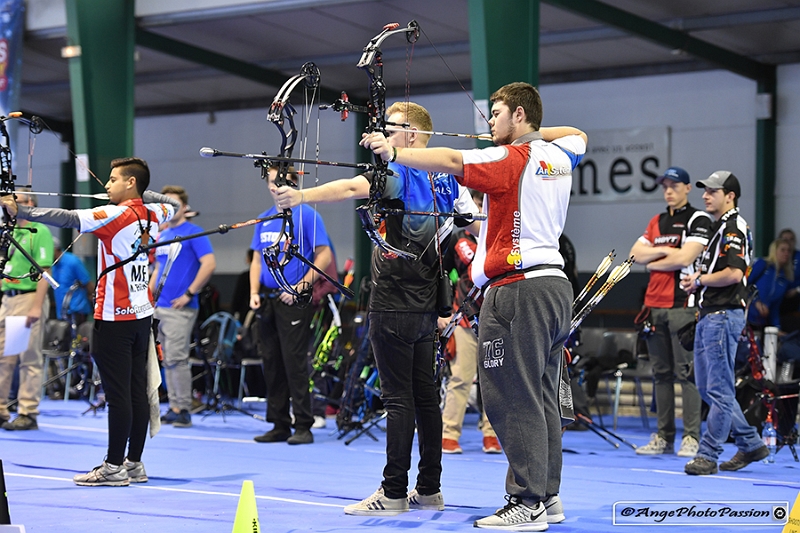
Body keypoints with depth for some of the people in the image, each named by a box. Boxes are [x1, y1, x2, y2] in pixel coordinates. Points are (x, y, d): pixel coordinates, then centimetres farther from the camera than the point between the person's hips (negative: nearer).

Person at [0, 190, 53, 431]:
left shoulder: (40, 232, -7)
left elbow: (44, 271, -13)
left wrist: (37, 306, -20)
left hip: (29, 298, -8)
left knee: (30, 359, -3)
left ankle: (28, 413, 2)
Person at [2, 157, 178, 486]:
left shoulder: (116, 215, -14)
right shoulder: (153, 213, 8)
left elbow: (68, 218, -25)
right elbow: (173, 205, 32)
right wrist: (141, 193, 26)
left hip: (114, 318, -8)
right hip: (142, 314, 8)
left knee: (118, 393, -6)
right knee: (137, 391, 9)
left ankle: (114, 468, -3)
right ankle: (134, 464, 15)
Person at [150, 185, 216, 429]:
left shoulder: (193, 232, -7)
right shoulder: (162, 236, 17)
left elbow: (209, 264, -15)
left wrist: (189, 294, -16)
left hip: (179, 308, -8)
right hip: (159, 307, 8)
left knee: (176, 358, -10)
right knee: (168, 360, 9)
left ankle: (183, 410, -5)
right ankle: (173, 408, 13)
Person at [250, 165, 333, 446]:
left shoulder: (307, 215, -4)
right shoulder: (264, 219, 15)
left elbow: (324, 256, -8)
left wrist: (300, 287, -15)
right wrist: (254, 293, 6)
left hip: (294, 299, -7)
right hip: (267, 300, 7)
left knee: (294, 361, -9)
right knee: (271, 362, 8)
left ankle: (303, 426, -4)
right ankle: (279, 425, 15)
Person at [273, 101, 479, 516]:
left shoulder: (400, 172, -13)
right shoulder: (446, 178, 12)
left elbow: (354, 187, -30)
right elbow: (471, 221, 21)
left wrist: (302, 196, -40)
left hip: (394, 306, -8)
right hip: (425, 306, 8)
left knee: (398, 398, -6)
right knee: (424, 395, 10)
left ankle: (393, 493, -3)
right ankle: (429, 489, 15)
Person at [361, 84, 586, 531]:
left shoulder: (511, 158, -9)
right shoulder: (559, 156, 15)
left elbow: (452, 161, -22)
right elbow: (578, 135, 39)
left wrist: (395, 153, -24)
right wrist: (528, 136, 31)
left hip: (518, 288, -9)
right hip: (556, 287, 9)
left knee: (513, 397, -8)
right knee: (543, 397, 12)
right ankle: (548, 497, 16)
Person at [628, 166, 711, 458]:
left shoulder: (698, 220, -2)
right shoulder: (657, 222, 19)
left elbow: (685, 258, -13)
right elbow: (635, 254, 10)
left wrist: (653, 262, 0)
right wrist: (665, 250, -4)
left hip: (682, 305, -7)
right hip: (654, 304, 7)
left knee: (686, 372, -9)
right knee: (661, 373, 8)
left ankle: (692, 437, -7)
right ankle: (664, 437, 12)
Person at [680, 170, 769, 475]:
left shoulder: (734, 227, -12)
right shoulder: (718, 227, 19)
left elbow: (734, 273, -24)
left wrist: (700, 280, -11)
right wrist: (695, 280, 9)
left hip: (724, 315, -11)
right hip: (709, 315, 11)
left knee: (719, 389, -6)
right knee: (707, 387, 13)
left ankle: (708, 456, -3)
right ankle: (750, 444, 21)